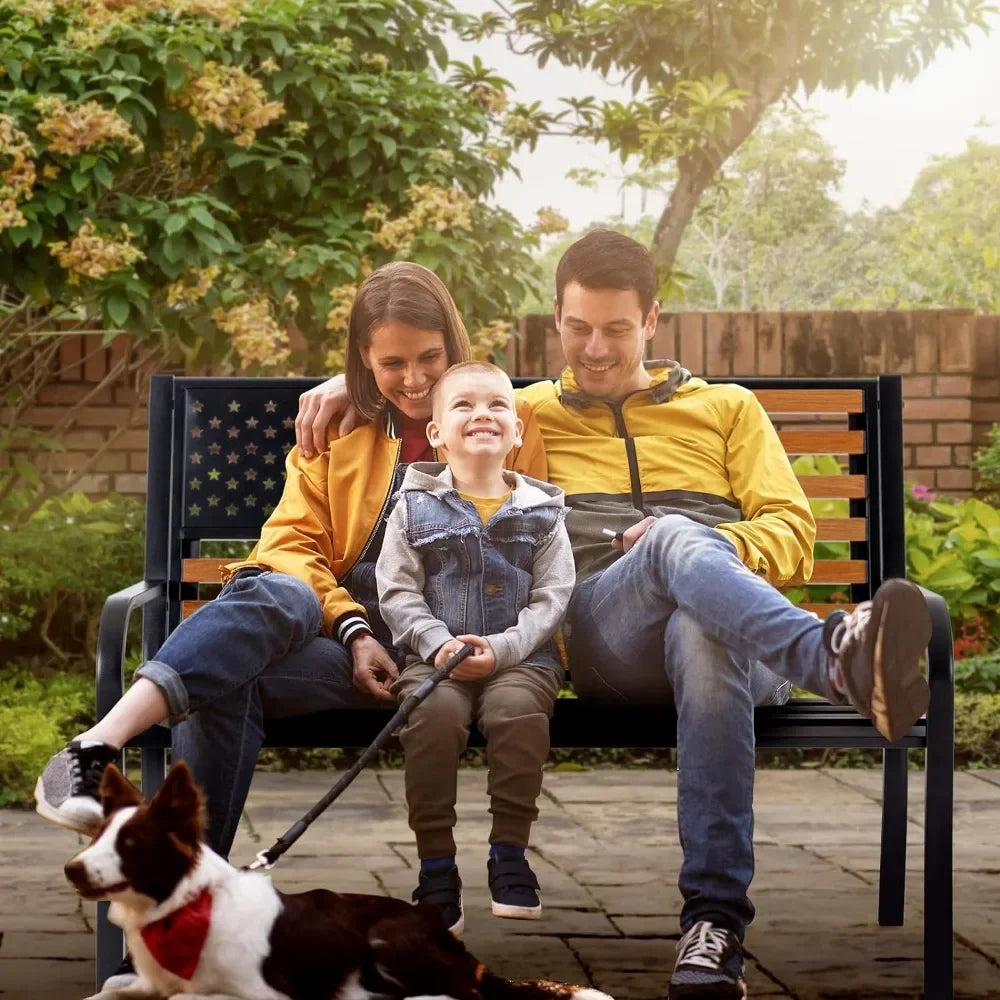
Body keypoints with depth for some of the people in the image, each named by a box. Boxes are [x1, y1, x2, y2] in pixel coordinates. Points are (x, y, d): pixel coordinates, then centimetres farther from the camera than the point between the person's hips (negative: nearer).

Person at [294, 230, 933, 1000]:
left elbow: (793, 534, 19)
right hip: (601, 633, 0)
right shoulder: (526, 415, 33)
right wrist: (349, 383, 15)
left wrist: (716, 549, -3)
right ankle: (839, 655, -68)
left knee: (703, 634, -42)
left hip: (718, 617, 1)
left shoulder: (728, 408, 31)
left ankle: (716, 921, -49)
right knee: (678, 540, -38)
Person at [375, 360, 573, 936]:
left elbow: (553, 597, 2)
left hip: (520, 655, 0)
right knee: (434, 711, -31)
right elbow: (397, 592, 3)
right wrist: (438, 643, -14)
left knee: (518, 707, -32)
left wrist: (500, 648, -13)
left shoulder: (540, 510, 10)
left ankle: (510, 855, -17)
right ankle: (437, 865, -22)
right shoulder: (416, 507, 10)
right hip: (435, 656, 0)